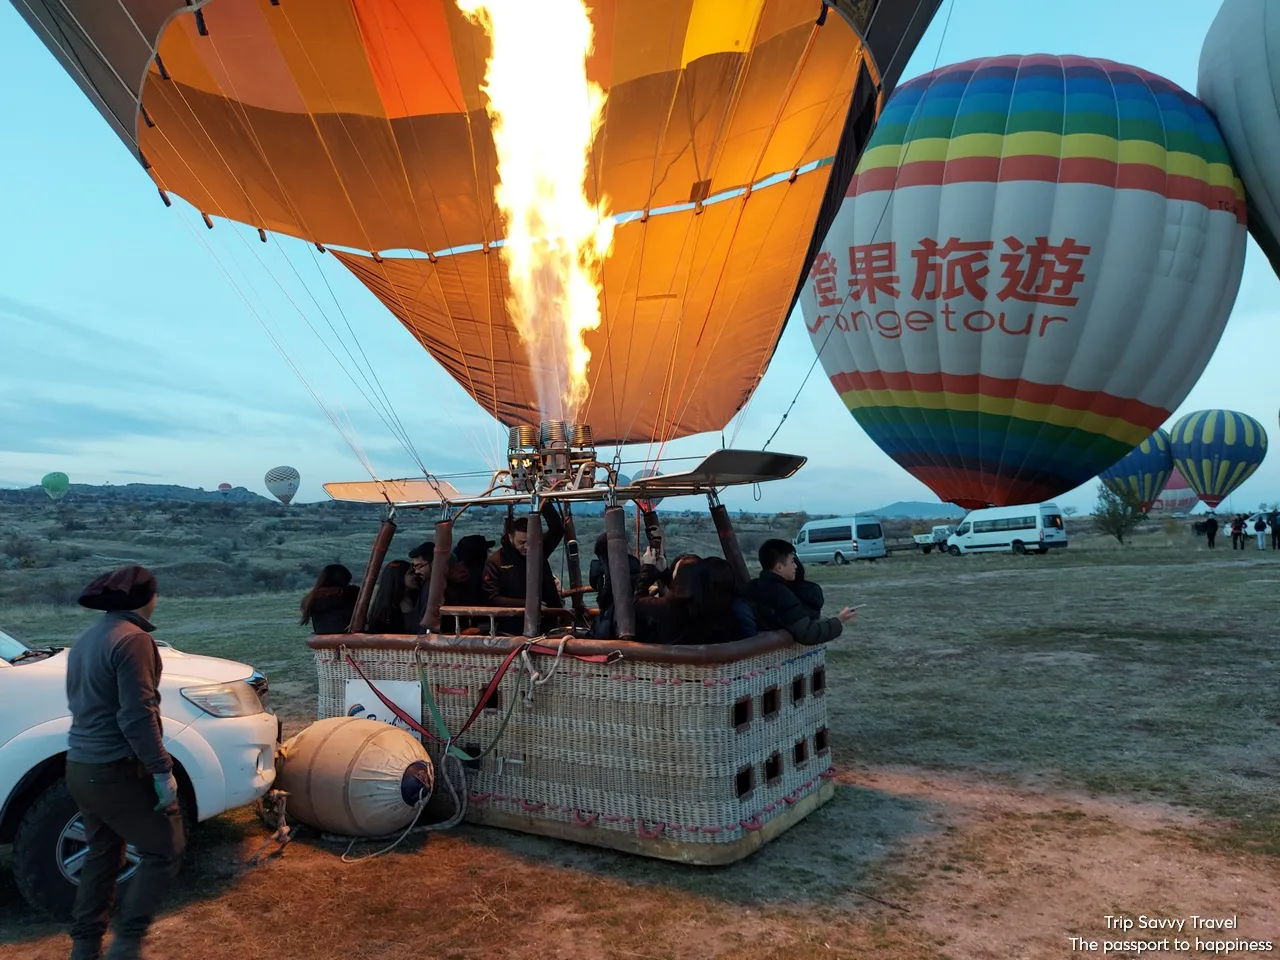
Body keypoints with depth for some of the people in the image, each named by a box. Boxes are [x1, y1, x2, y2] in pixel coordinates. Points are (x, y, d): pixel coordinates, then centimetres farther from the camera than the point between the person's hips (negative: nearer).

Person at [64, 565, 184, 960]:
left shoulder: (88, 638, 12)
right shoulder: (133, 638, -18)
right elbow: (137, 715, -23)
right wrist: (162, 769, -18)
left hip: (80, 766, 9)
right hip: (115, 770, -9)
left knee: (102, 854, 20)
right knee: (165, 849, 2)